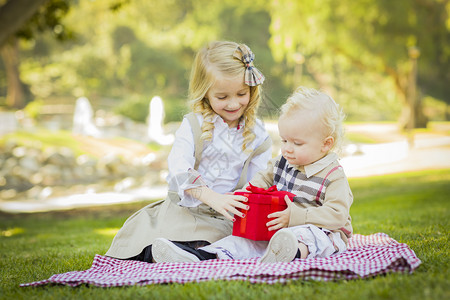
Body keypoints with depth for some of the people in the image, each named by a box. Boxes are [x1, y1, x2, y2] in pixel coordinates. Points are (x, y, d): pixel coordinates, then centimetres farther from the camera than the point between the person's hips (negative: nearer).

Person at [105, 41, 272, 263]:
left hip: (223, 219, 1)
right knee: (159, 251, -22)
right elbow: (179, 169, -19)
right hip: (184, 208, 0)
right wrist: (212, 198, -33)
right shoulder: (193, 126, -3)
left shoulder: (257, 135, 5)